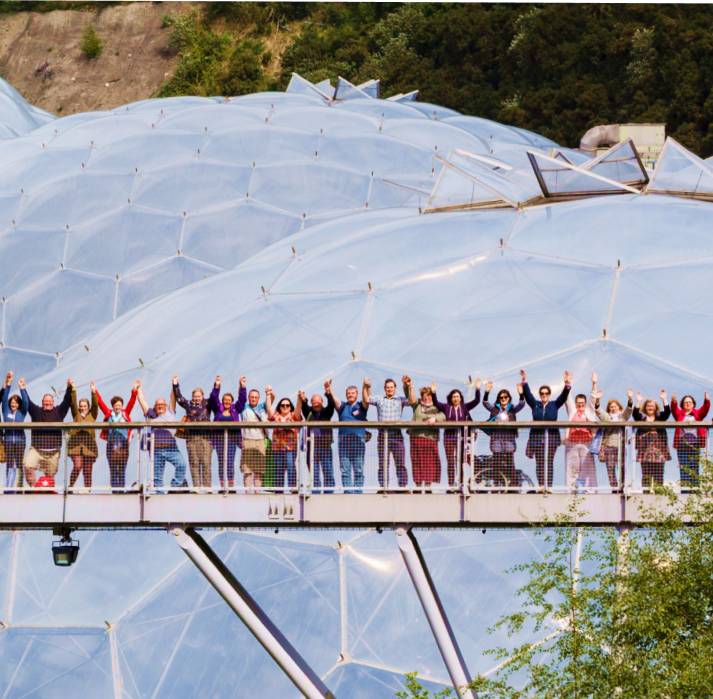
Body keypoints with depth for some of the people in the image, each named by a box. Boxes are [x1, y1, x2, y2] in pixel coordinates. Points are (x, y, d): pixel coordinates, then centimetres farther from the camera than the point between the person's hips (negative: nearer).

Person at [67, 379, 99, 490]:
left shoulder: (92, 415, 13)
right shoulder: (76, 415, 13)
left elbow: (95, 405, 1)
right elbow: (73, 403, 2)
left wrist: (94, 392, -12)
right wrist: (73, 390, -9)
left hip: (89, 444, 1)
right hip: (76, 443, -1)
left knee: (87, 472, 3)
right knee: (77, 466, -16)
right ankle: (70, 487, -3)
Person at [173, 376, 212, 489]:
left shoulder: (207, 405, 11)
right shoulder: (189, 405, 13)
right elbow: (179, 397, 8)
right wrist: (175, 385, -1)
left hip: (205, 437, -1)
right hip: (191, 438, 1)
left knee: (206, 463, -4)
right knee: (194, 463, -1)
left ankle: (207, 486, -2)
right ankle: (196, 486, 1)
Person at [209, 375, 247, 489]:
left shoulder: (235, 410, 10)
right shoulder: (218, 409, 8)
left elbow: (242, 400, 4)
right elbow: (213, 398, -2)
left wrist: (242, 387, -7)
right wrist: (216, 387, -13)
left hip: (232, 438, -1)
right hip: (219, 438, 1)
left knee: (230, 462, -5)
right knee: (221, 462, 2)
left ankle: (231, 485, -1)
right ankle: (222, 485, 5)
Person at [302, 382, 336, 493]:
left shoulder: (326, 412, 6)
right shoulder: (309, 412, 9)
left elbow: (331, 404, -11)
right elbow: (304, 406, -8)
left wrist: (328, 392, -30)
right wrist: (303, 400, -31)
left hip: (325, 447, -1)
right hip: (312, 448, 1)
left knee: (328, 474, -2)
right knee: (314, 474, 3)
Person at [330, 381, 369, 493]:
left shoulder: (361, 406, 10)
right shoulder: (342, 406, 12)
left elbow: (366, 401, -9)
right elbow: (335, 400, -5)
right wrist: (329, 392, -25)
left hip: (358, 440, -1)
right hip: (343, 440, 1)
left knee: (358, 470, -1)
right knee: (345, 470, -1)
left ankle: (358, 491, 1)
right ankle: (347, 492, 0)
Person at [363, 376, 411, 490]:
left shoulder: (400, 399, 11)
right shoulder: (379, 399, 14)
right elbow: (366, 400, 5)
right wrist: (365, 387, -7)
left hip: (396, 434, -1)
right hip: (382, 435, 1)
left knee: (400, 464, -2)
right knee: (383, 465, 2)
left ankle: (403, 487, -1)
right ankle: (383, 488, 5)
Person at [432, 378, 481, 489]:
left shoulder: (465, 407, 10)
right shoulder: (446, 407, 10)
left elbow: (476, 401, 5)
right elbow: (436, 403, 2)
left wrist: (478, 389, -6)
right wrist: (433, 393, -11)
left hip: (462, 436, 0)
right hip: (449, 436, 0)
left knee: (461, 461, -1)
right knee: (451, 462, -1)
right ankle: (451, 484, 1)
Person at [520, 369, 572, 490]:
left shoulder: (554, 405, 8)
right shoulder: (535, 405, 9)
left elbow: (563, 396, -2)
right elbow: (527, 394, 0)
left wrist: (567, 384, -18)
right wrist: (524, 381, -13)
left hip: (551, 437, -1)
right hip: (537, 437, 1)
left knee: (549, 463, 0)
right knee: (539, 464, 1)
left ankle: (549, 485, 0)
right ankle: (541, 486, 2)